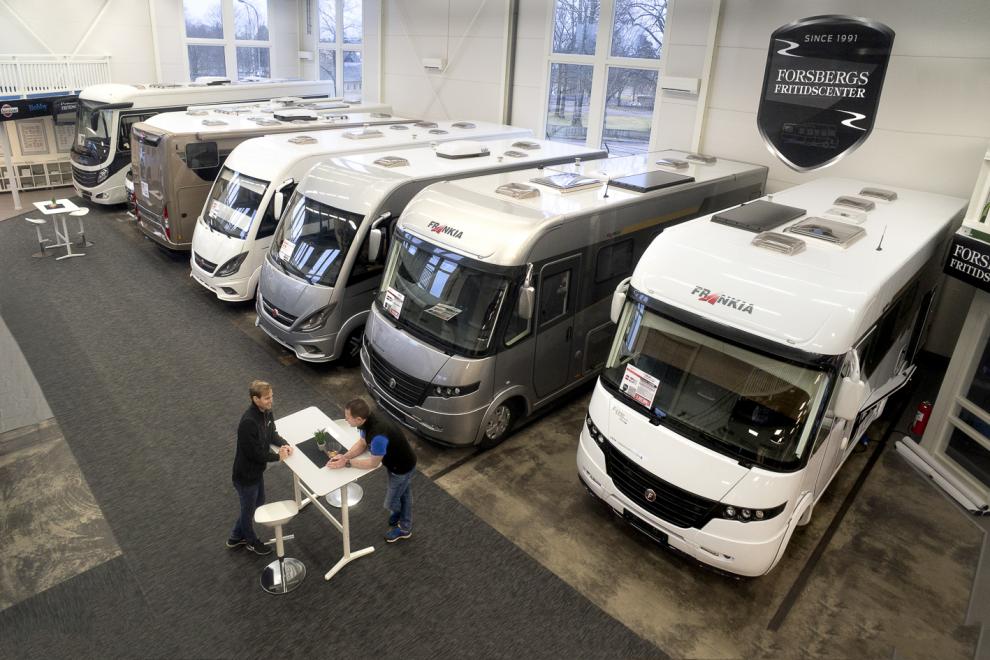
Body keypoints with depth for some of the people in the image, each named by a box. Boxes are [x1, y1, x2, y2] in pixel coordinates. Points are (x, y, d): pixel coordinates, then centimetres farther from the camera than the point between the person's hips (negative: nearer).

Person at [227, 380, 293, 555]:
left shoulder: (266, 412, -7)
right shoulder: (248, 422, -35)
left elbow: (272, 434, 9)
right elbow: (255, 453, -29)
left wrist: (284, 443, -10)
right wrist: (277, 457, -16)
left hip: (257, 470, 9)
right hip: (246, 475, -9)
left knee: (258, 503, 26)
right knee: (249, 509, 17)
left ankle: (236, 537, 48)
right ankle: (251, 541, 44)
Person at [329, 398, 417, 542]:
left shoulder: (378, 435, -43)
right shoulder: (367, 421, -15)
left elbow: (373, 463, -27)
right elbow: (362, 443, 0)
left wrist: (347, 463, -22)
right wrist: (344, 456, -15)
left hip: (402, 468, -8)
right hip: (404, 462, 8)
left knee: (391, 502, 16)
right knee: (404, 495, 29)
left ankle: (403, 529, 44)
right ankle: (406, 526, 53)